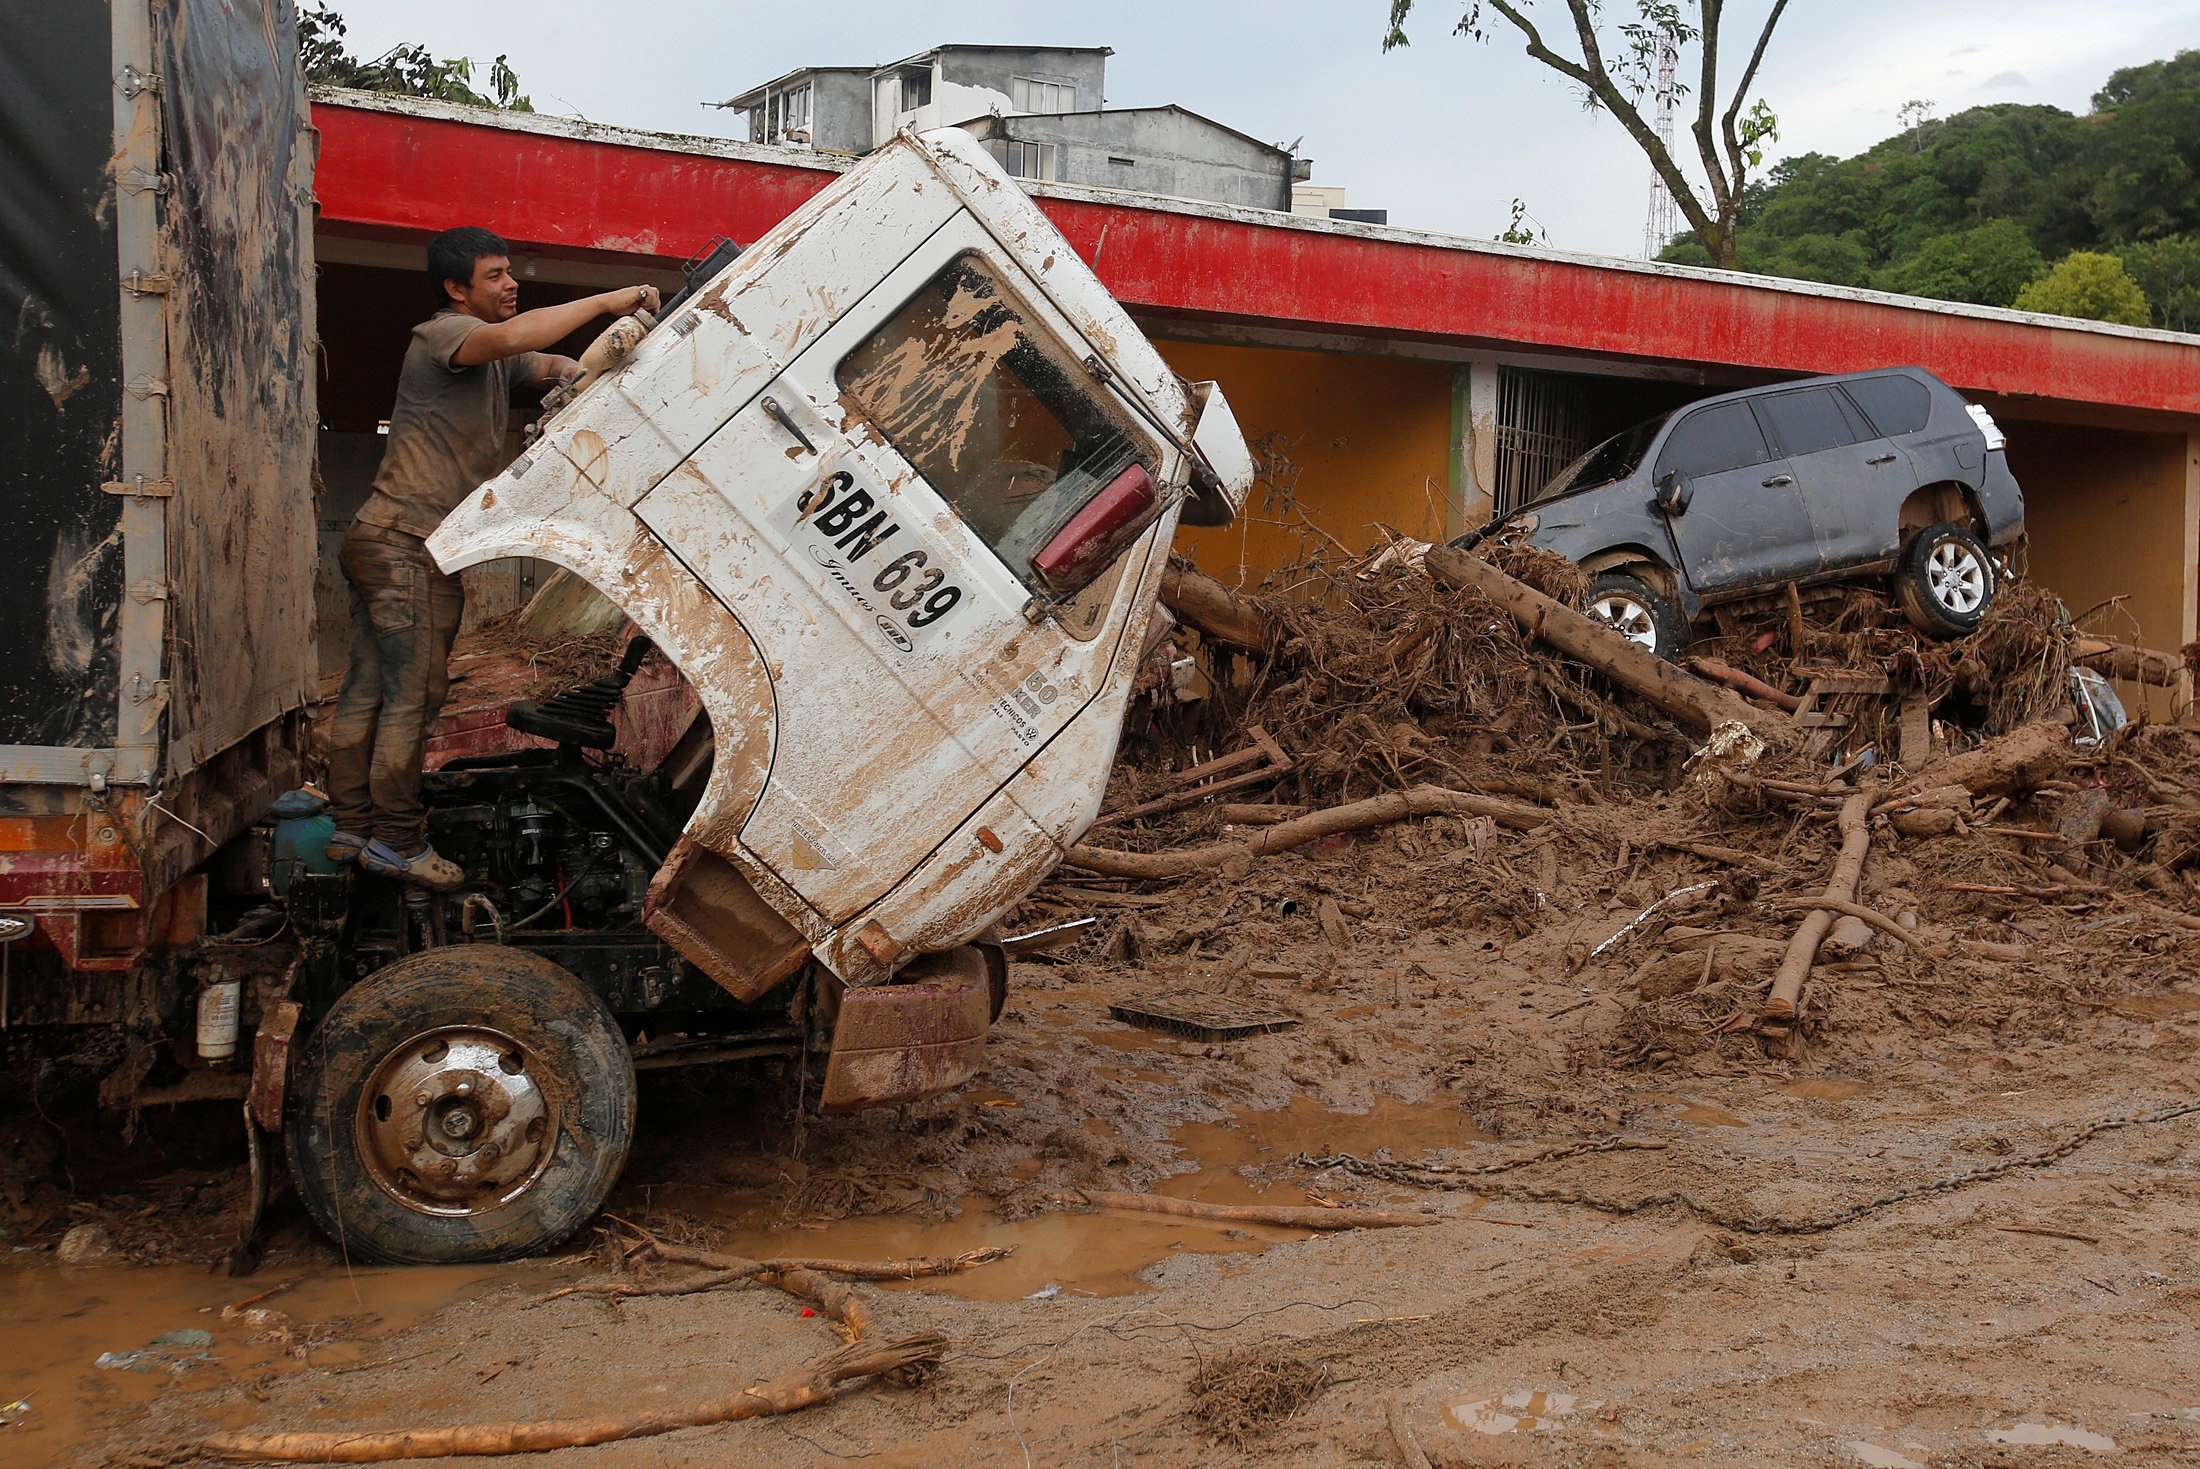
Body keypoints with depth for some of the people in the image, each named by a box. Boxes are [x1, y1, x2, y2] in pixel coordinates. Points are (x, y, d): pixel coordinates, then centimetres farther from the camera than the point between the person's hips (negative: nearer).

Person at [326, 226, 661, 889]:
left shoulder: (495, 360, 21)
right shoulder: (444, 334, -9)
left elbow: (565, 369, 13)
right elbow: (513, 337, -30)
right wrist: (606, 301, -26)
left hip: (380, 542, 10)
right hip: (407, 542, -10)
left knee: (368, 691, 11)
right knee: (414, 693, -6)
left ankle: (352, 828, 16)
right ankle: (396, 840, 0)